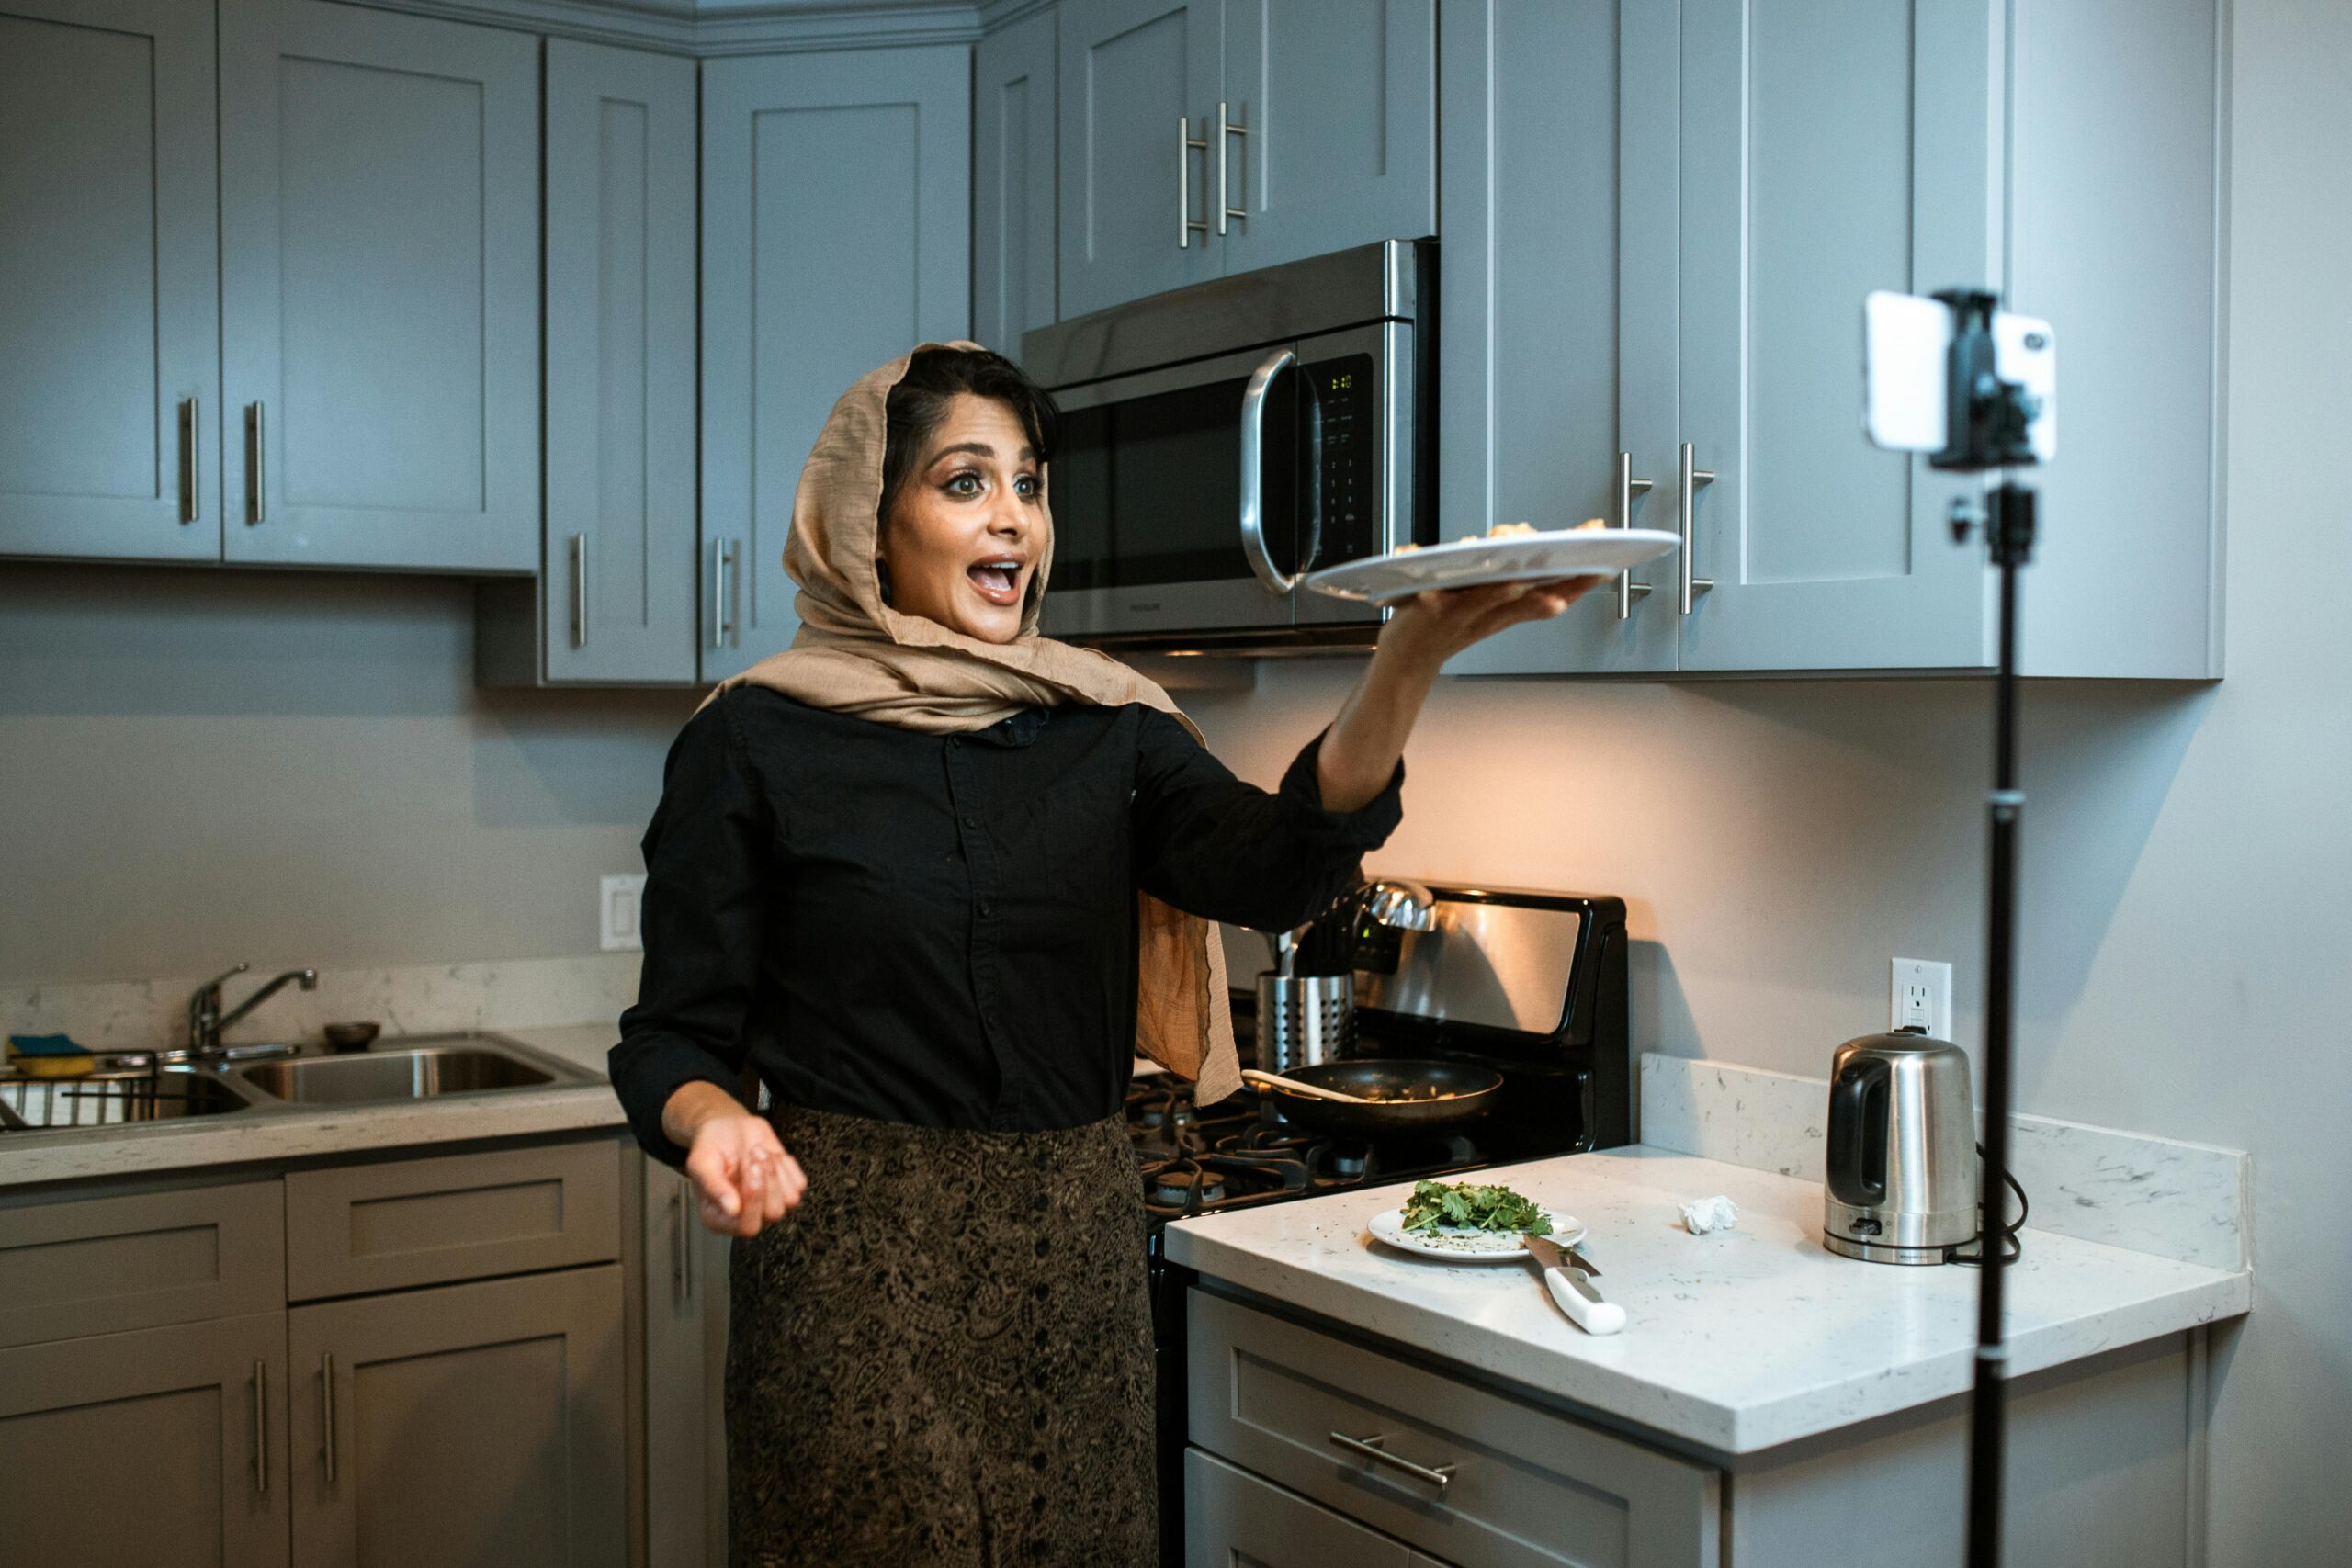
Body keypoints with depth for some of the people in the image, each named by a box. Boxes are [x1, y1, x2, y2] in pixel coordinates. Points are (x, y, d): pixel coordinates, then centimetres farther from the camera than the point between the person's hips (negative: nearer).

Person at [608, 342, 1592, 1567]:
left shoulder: (1106, 725, 4)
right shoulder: (754, 742, -4)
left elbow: (1277, 866, -14)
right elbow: (675, 1034, -2)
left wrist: (1416, 651, -29)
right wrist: (712, 1123, -26)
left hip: (1076, 1266, 4)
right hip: (852, 1263, -3)